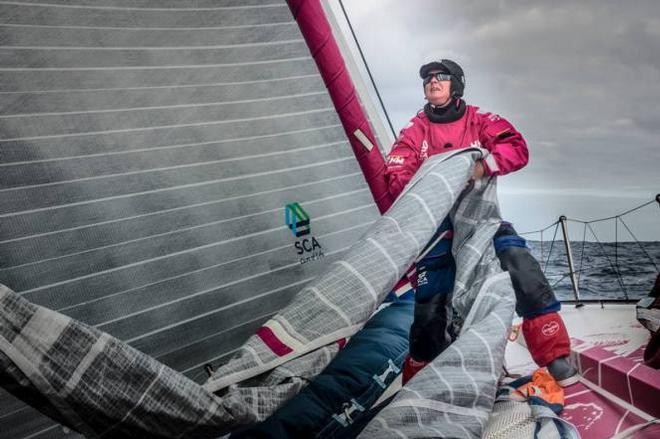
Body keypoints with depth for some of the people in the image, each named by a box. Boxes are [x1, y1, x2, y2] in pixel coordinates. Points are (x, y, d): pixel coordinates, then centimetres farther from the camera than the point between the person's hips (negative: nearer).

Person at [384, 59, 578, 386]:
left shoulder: (480, 121, 7)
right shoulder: (414, 132, 8)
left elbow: (517, 148, -7)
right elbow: (396, 177, -2)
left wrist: (483, 165, -26)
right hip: (436, 223, 0)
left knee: (522, 268, -22)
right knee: (430, 304, -3)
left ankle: (555, 355, -8)